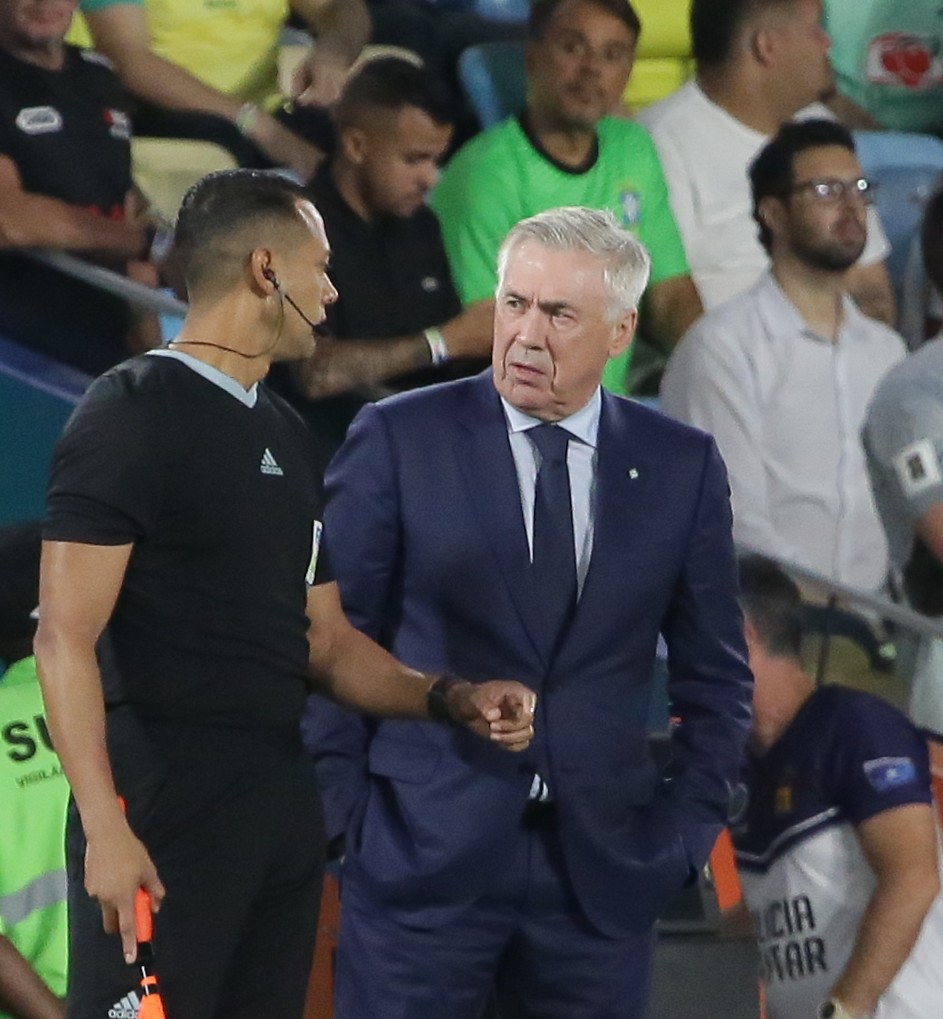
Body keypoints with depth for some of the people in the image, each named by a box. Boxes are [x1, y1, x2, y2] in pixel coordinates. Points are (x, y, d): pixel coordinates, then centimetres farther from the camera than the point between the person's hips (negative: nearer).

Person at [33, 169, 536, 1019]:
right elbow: (66, 638, -14)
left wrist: (446, 699, 3)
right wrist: (104, 828, -22)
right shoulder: (131, 413, -8)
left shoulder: (285, 435, 16)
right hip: (162, 803, -8)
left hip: (281, 804, 8)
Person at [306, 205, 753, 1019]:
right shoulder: (398, 439, -1)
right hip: (422, 854, -2)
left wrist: (693, 822, 5)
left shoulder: (682, 465, 6)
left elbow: (714, 669, 12)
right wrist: (345, 808, -4)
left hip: (603, 861, 2)